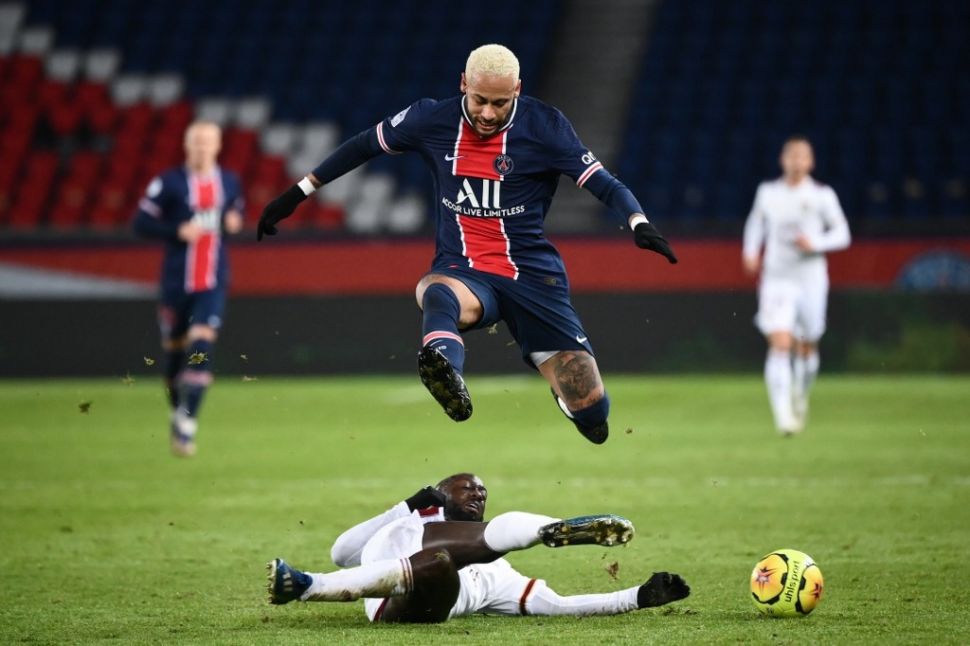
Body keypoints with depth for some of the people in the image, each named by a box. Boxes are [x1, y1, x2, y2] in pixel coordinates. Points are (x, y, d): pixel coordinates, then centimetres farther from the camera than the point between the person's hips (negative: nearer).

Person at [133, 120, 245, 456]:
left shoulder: (229, 182, 6)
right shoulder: (169, 183, -6)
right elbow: (142, 222, -6)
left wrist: (235, 221, 1)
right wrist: (178, 231, -19)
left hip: (213, 283, 1)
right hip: (177, 282, -1)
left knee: (201, 348, -15)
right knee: (174, 350, 9)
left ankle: (187, 425, -16)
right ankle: (177, 411, 35)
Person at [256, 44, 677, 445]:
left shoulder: (544, 127, -6)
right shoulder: (432, 120, 0)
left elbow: (604, 183, -9)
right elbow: (363, 146, 14)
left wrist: (639, 223, -29)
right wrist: (297, 194, 17)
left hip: (532, 276, -1)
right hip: (462, 273, 1)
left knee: (593, 415, -6)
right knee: (437, 294, -39)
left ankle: (566, 396, 33)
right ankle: (446, 369, -72)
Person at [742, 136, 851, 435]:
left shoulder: (822, 196, -2)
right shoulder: (767, 192, 4)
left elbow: (841, 234, 3)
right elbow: (756, 222, 22)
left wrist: (815, 243, -14)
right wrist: (751, 251, 7)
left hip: (811, 279, 0)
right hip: (777, 280, 0)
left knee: (807, 346, 12)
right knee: (779, 345, -17)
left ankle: (800, 395, 44)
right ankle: (783, 414, -22)